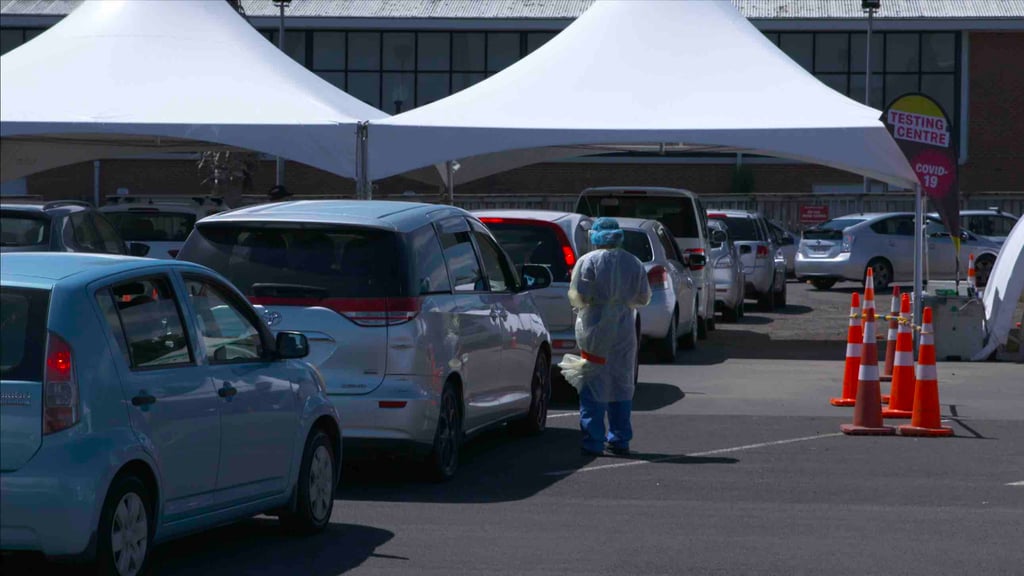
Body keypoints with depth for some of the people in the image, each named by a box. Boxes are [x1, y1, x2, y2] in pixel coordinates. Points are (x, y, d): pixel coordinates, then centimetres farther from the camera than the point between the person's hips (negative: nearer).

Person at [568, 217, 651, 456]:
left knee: (593, 386, -1)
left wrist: (581, 305, 8)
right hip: (624, 329, 4)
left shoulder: (588, 261, -8)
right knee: (622, 386, 13)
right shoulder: (634, 264, 5)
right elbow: (643, 298, 8)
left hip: (595, 328, -4)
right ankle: (620, 440, 16)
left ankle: (593, 442, -4)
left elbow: (578, 296, -14)